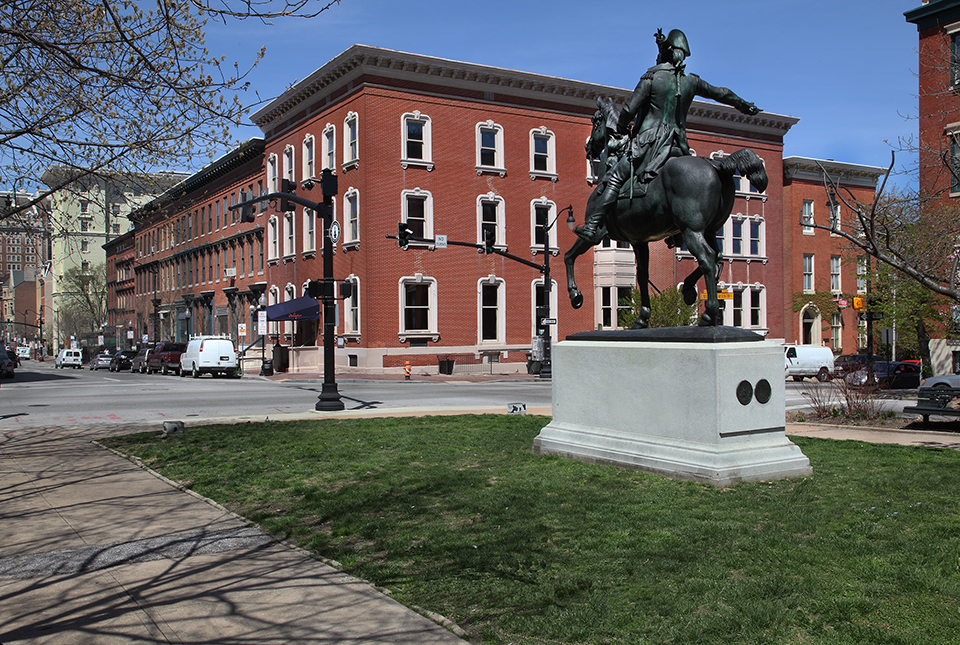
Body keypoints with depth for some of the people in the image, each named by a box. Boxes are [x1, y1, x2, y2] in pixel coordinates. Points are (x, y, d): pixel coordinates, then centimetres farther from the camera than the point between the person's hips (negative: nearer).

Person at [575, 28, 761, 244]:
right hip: (678, 147, 5)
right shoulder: (692, 81, 10)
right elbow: (721, 94, 25)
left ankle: (592, 225, -11)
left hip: (649, 143, -5)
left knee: (614, 178, -2)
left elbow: (629, 109, -9)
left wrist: (621, 127, 13)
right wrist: (745, 106, 43)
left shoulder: (651, 77, -6)